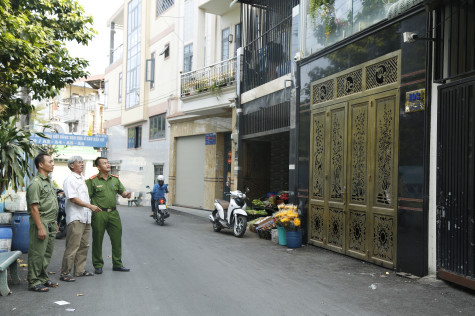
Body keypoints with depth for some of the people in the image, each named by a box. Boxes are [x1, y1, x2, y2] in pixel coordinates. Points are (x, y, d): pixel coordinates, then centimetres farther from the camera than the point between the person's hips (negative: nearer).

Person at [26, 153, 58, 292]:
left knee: (47, 253, 14)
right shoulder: (35, 183, -14)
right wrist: (40, 228, -21)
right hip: (41, 222, -9)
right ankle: (33, 282, 6)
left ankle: (43, 278, 25)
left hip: (51, 223, 9)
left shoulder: (49, 181, 16)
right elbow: (34, 208, -18)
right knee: (37, 254, -3)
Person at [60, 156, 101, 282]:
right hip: (75, 218, -9)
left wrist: (91, 208, 19)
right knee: (73, 247, -8)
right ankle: (65, 273, -2)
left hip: (86, 217, 9)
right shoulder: (70, 180, -9)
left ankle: (80, 270, 22)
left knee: (84, 246, 13)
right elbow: (73, 198, -17)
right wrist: (90, 206, -19)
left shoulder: (82, 179, 19)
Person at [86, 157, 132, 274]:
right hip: (99, 214, -4)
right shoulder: (92, 180, -4)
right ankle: (98, 265, 19)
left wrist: (126, 194, -9)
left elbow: (122, 191, 14)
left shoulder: (115, 179, 11)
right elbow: (87, 197, -6)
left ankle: (117, 264, 19)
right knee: (97, 240, 5)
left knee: (117, 239, 7)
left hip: (113, 213, 5)